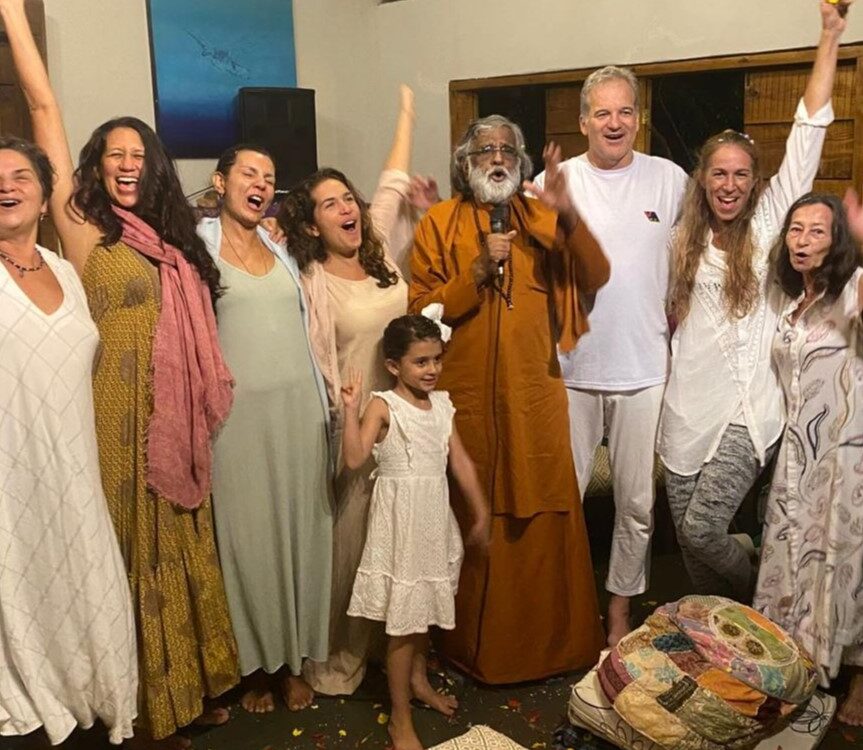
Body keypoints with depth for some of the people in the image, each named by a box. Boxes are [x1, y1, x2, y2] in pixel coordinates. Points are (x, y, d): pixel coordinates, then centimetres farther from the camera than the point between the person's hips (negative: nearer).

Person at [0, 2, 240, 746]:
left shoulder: (169, 238, 11)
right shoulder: (83, 224, -4)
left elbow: (193, 334, 12)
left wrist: (207, 402, 4)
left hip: (176, 422, 6)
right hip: (121, 419, -5)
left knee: (180, 546, 15)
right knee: (135, 551, 5)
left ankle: (190, 682, 31)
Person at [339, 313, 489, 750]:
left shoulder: (442, 404, 5)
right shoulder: (383, 406, -12)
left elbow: (460, 462, 9)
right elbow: (354, 458, -23)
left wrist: (481, 513, 10)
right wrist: (351, 409, -29)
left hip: (434, 517, 6)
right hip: (400, 519, -6)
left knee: (426, 607, 22)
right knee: (403, 618, 0)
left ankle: (418, 680, 45)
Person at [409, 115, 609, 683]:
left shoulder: (541, 218, 9)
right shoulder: (439, 223, 3)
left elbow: (595, 278, -4)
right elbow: (421, 310, -4)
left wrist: (569, 216, -17)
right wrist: (479, 270, -15)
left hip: (536, 397, 2)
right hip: (468, 398, -1)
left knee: (544, 517, 5)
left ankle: (554, 641, 24)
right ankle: (479, 646, 24)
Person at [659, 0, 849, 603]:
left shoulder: (770, 221, 1)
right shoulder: (684, 239, 9)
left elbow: (809, 132, -3)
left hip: (747, 410, -3)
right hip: (687, 409, 4)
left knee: (701, 529, -13)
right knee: (689, 538, 7)